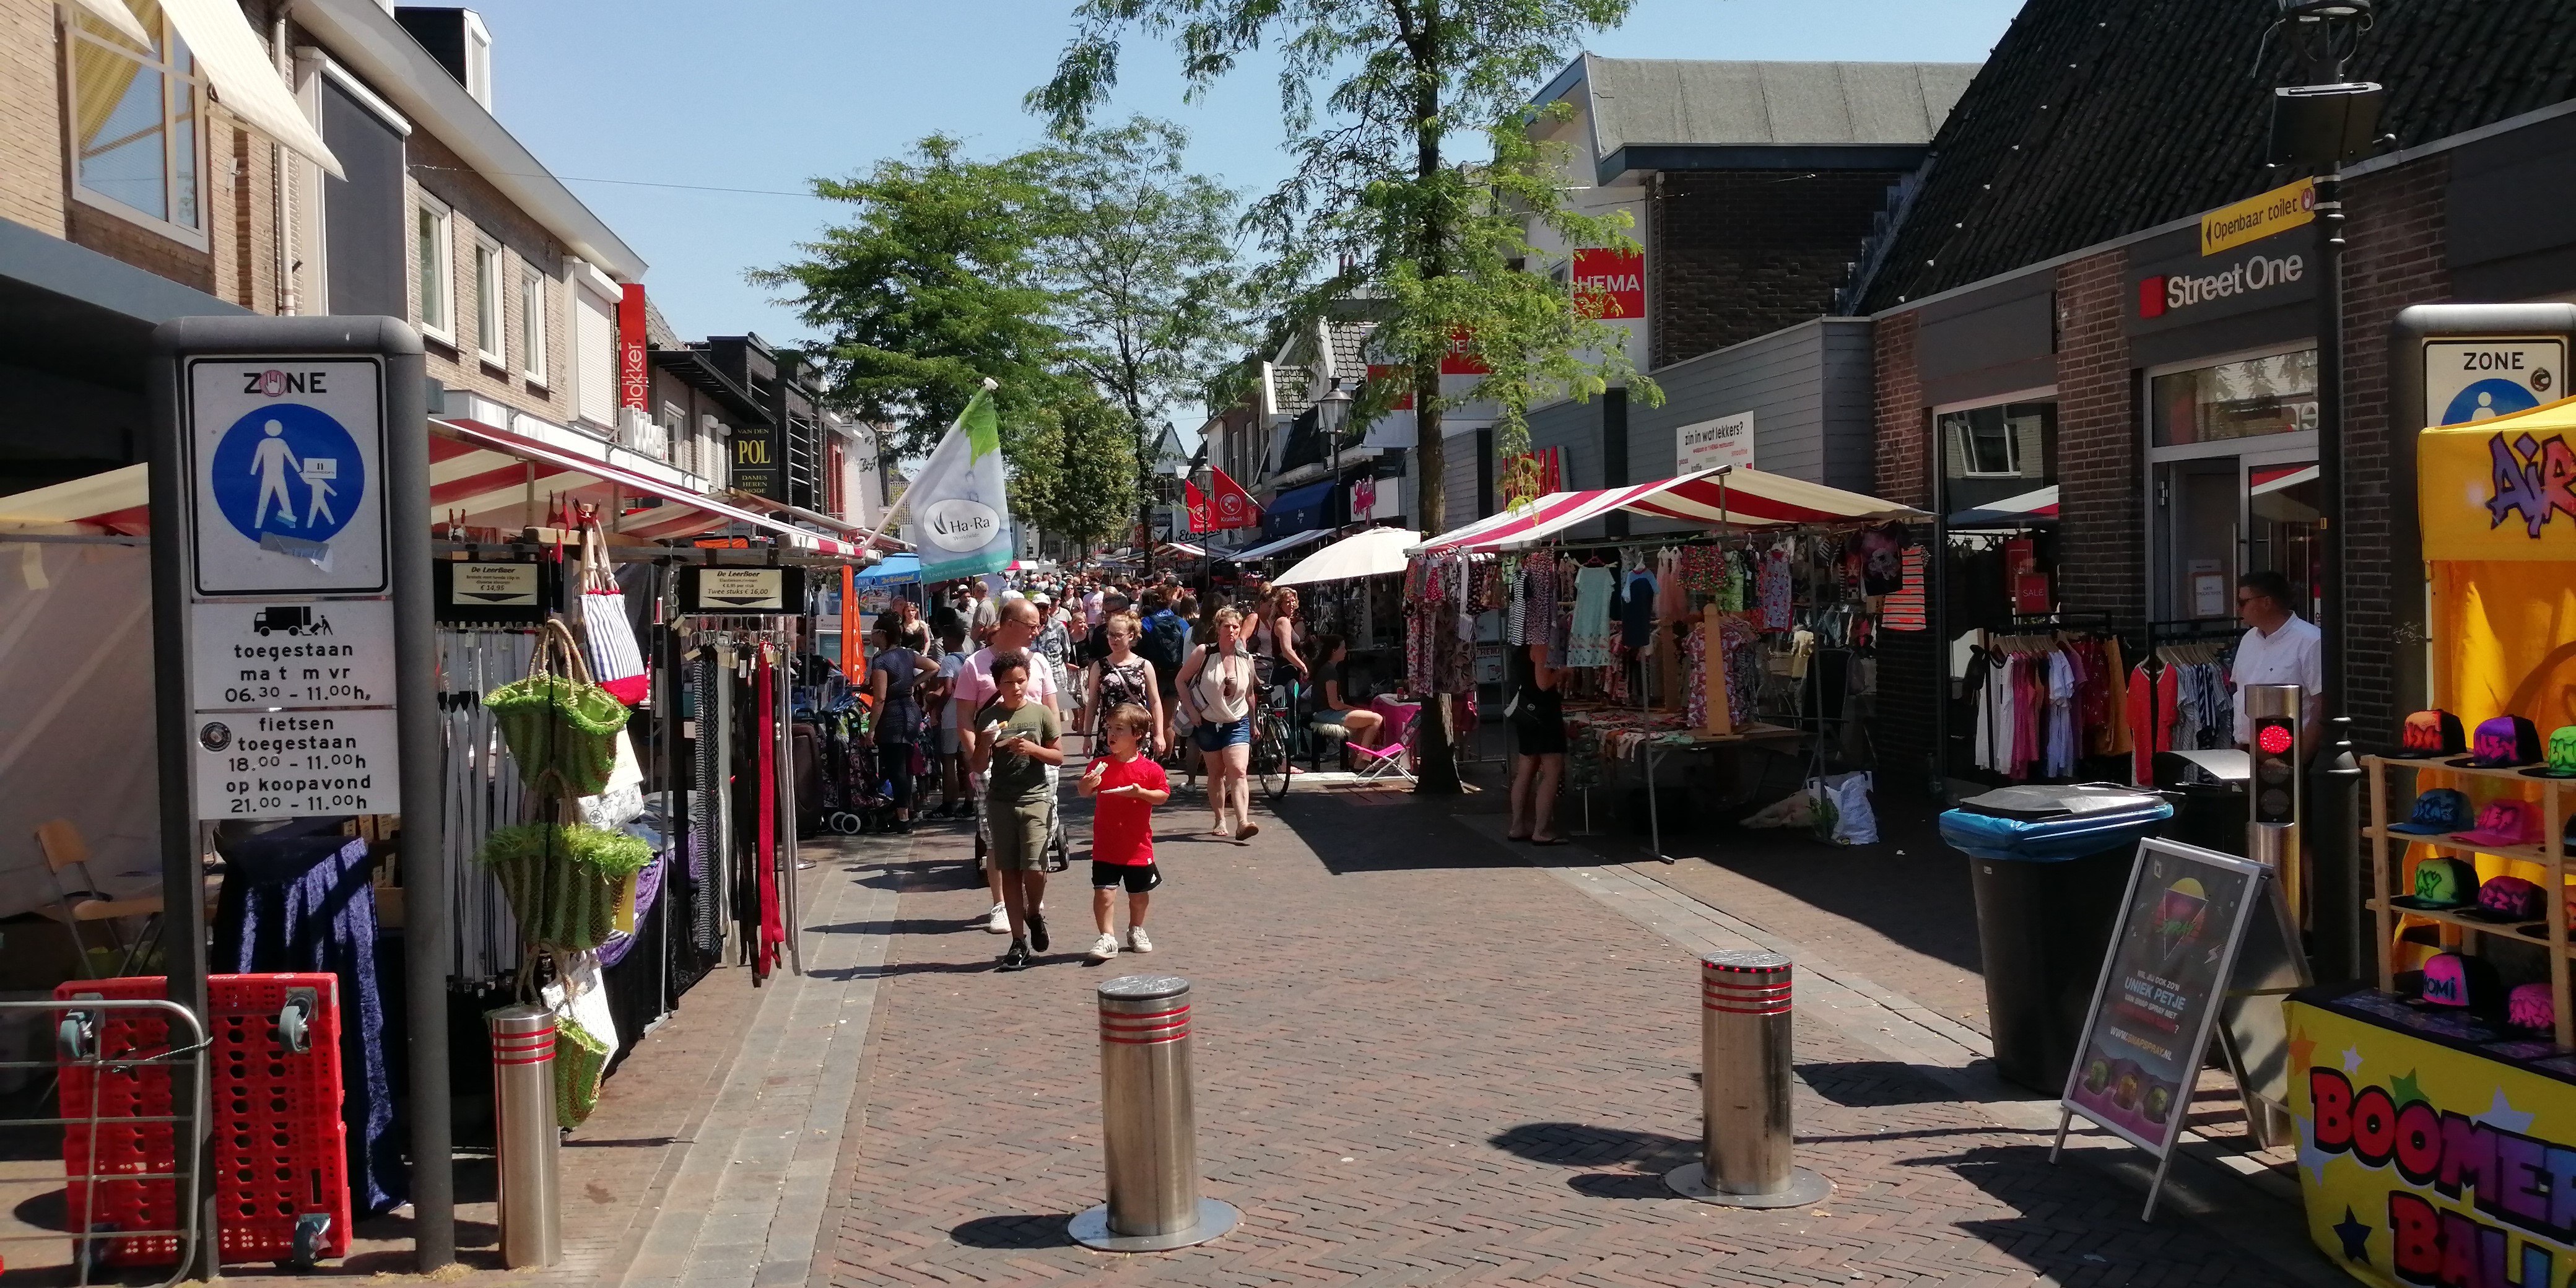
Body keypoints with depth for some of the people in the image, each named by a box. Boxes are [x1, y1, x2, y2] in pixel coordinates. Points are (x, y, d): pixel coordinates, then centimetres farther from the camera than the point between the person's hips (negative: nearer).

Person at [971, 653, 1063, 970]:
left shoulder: (1041, 713, 1)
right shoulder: (989, 717, 3)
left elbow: (1058, 756, 5)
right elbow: (980, 767, 5)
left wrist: (1033, 748, -12)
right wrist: (985, 744, -14)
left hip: (1035, 799, -1)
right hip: (1000, 801, 1)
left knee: (1034, 868, -13)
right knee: (1010, 872, 3)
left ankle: (1035, 914, 19)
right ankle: (1019, 942, 10)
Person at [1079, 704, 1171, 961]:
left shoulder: (1150, 769, -7)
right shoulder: (1101, 765, -2)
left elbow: (1164, 794, -5)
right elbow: (1084, 791, -1)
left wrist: (1141, 793, -22)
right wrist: (1087, 784, -24)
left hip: (1138, 845, 0)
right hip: (1106, 846, 0)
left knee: (1139, 893, 16)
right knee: (1104, 891, -9)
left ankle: (1136, 930, 38)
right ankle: (1107, 938, -4)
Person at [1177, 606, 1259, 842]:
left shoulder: (1246, 659, -1)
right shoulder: (1204, 653, -9)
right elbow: (1181, 681, -1)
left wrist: (1254, 723, 17)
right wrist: (1192, 710, -8)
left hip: (1237, 724, 0)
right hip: (1208, 723, 0)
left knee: (1239, 771, -15)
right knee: (1216, 773, 9)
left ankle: (1242, 823, -26)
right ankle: (1220, 822, 18)